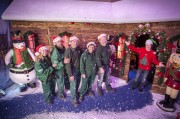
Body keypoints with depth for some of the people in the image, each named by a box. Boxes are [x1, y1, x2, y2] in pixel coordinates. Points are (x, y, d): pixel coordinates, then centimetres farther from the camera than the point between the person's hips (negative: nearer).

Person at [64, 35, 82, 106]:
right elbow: (68, 64, -19)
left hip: (79, 69, 5)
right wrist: (70, 74, -19)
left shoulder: (79, 49, -4)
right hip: (72, 70, -5)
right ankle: (74, 99, 23)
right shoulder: (68, 51, -19)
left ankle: (76, 93, 45)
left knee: (77, 83, 19)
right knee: (73, 85, 3)